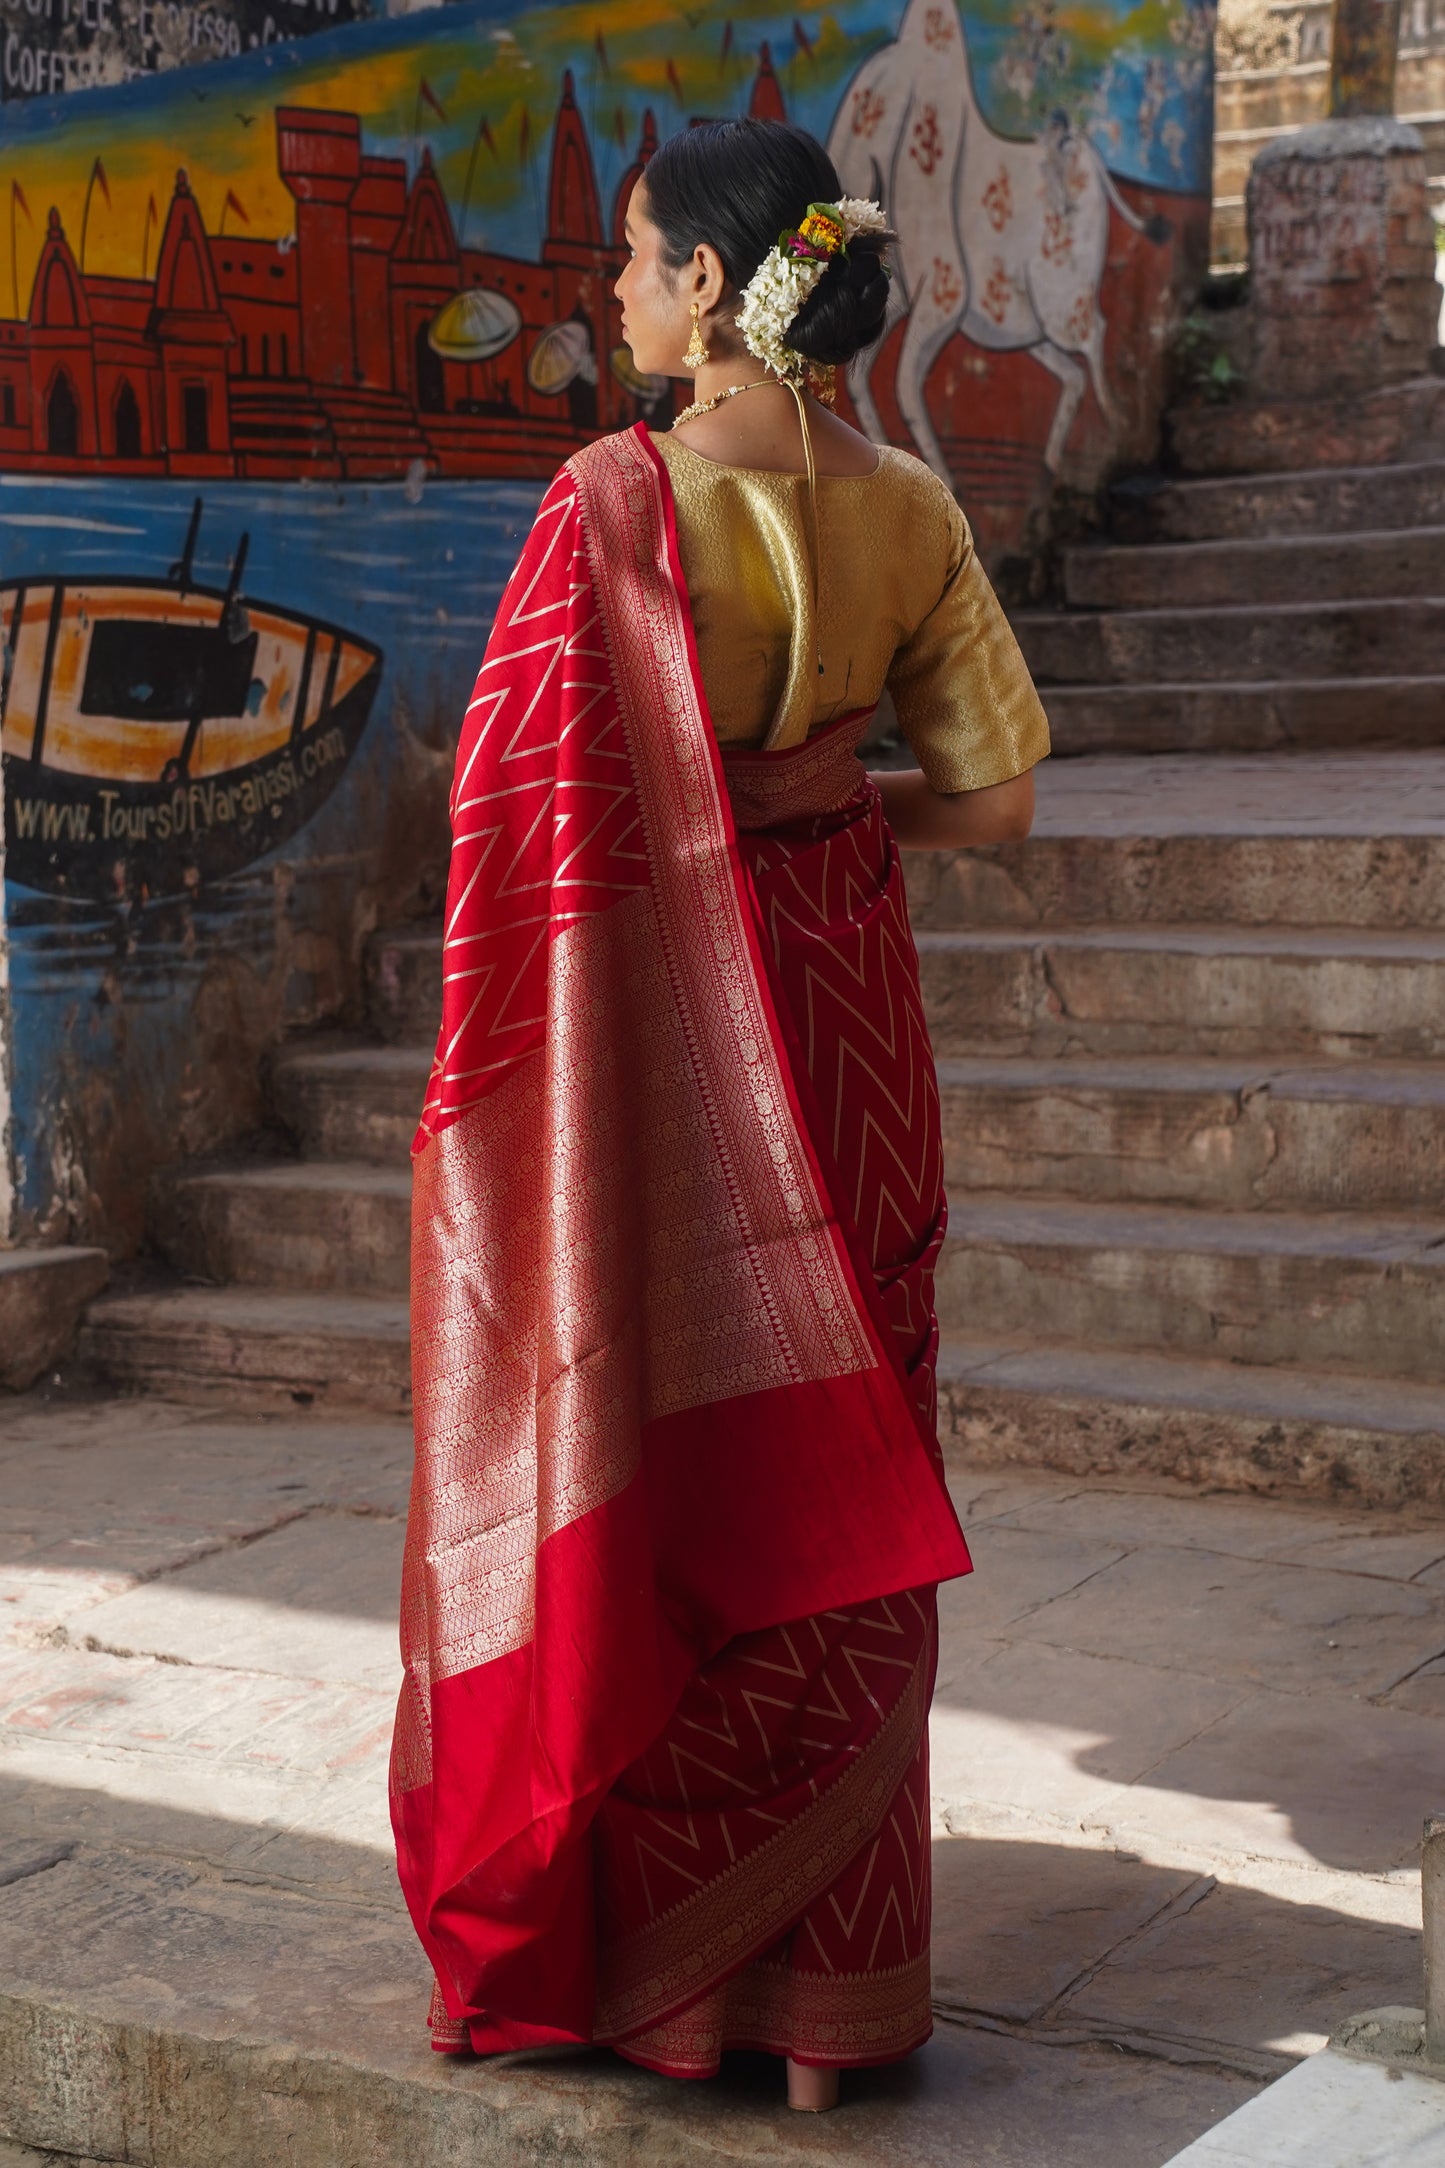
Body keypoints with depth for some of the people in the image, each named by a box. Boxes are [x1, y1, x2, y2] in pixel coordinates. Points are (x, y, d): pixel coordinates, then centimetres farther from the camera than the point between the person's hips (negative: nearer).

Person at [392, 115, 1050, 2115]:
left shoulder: (617, 499, -13)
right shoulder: (907, 509, 2)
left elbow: (530, 803, -14)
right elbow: (996, 795, 4)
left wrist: (489, 1070, -1)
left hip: (654, 1030, -4)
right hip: (846, 1022, 5)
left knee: (634, 1467, 8)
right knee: (829, 1490, 11)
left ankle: (623, 1952, 21)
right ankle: (830, 1991, 19)